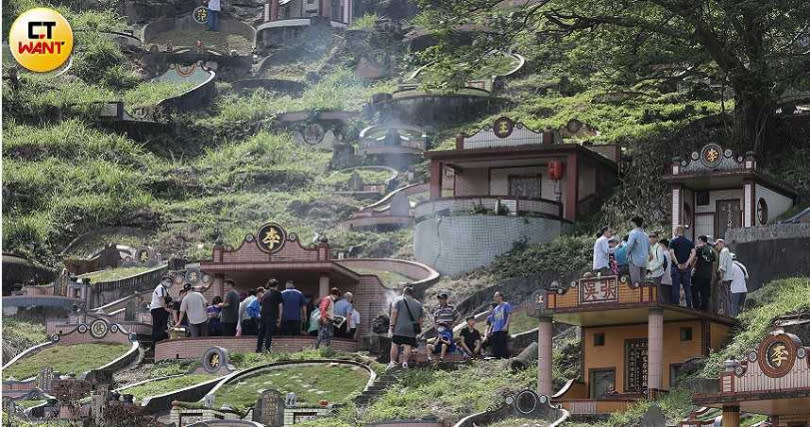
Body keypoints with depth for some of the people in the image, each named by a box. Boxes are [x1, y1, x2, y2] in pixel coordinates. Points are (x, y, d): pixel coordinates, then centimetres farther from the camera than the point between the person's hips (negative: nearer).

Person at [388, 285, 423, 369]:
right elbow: (421, 318, 16)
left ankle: (392, 362, -1)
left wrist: (391, 326, -7)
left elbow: (394, 313, -7)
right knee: (408, 346, 3)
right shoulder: (418, 304, 16)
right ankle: (405, 362, -4)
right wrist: (419, 330, 21)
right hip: (412, 330, 3)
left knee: (395, 344, 2)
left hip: (399, 328, -3)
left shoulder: (399, 301, 3)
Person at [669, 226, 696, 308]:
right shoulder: (690, 242, 8)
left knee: (676, 288, 0)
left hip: (676, 267, -3)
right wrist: (687, 263, -8)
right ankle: (689, 305, 4)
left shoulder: (673, 241, -2)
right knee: (687, 287, 7)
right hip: (687, 268, 3)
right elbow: (693, 253, -4)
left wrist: (677, 264, -14)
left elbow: (671, 253, -16)